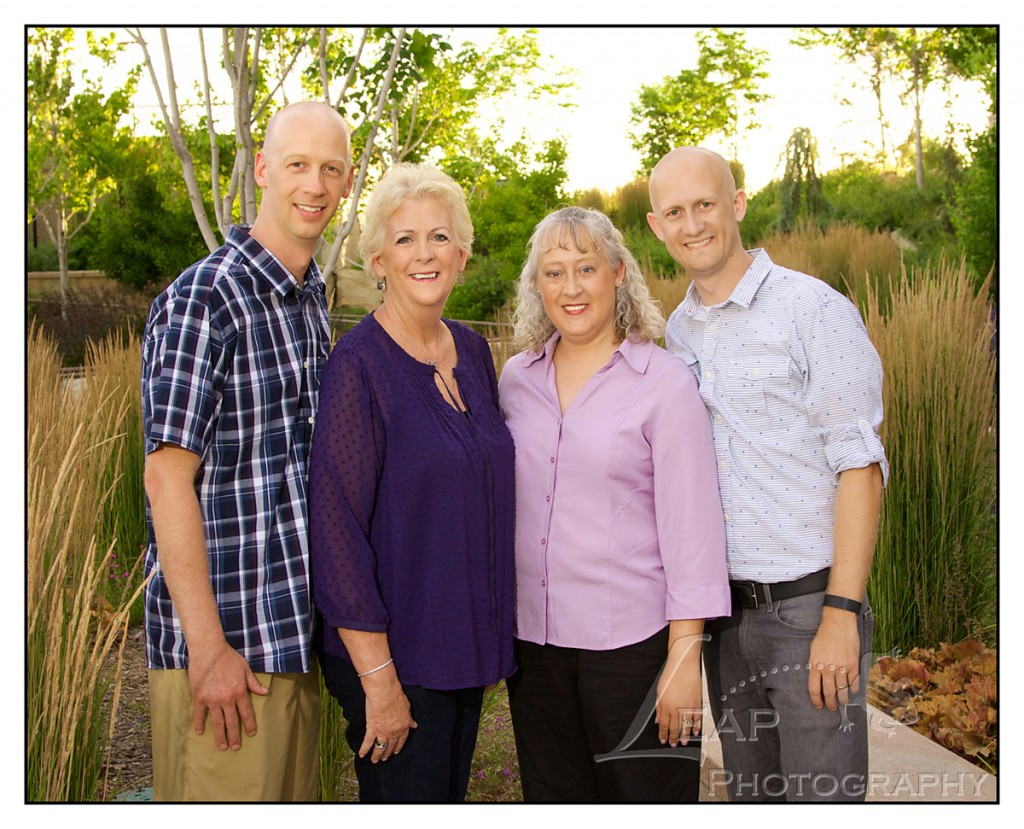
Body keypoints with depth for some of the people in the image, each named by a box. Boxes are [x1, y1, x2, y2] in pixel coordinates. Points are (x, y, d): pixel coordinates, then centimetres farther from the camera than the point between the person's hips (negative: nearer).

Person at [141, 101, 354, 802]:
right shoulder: (204, 300, -14)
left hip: (300, 631, 8)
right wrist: (209, 649, -18)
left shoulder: (313, 302, 12)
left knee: (294, 798, 17)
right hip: (227, 642, -8)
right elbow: (168, 479, -17)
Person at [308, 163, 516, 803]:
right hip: (394, 649, -7)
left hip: (465, 645, 7)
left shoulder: (473, 351, 5)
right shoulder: (359, 364, -16)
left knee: (451, 796, 19)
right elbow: (337, 528, -18)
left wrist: (493, 639, 12)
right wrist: (379, 679, -19)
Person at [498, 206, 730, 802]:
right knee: (554, 798, 17)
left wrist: (685, 654, -13)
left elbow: (692, 525, -10)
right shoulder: (516, 379, 6)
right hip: (532, 639, 5)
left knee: (646, 797, 8)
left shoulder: (664, 383, -8)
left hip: (633, 641, -4)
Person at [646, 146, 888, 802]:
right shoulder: (676, 332, 10)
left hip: (809, 604, -5)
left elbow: (861, 466, -12)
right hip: (723, 612, 5)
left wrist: (840, 614, -17)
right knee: (751, 796, 15)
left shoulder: (815, 310, -8)